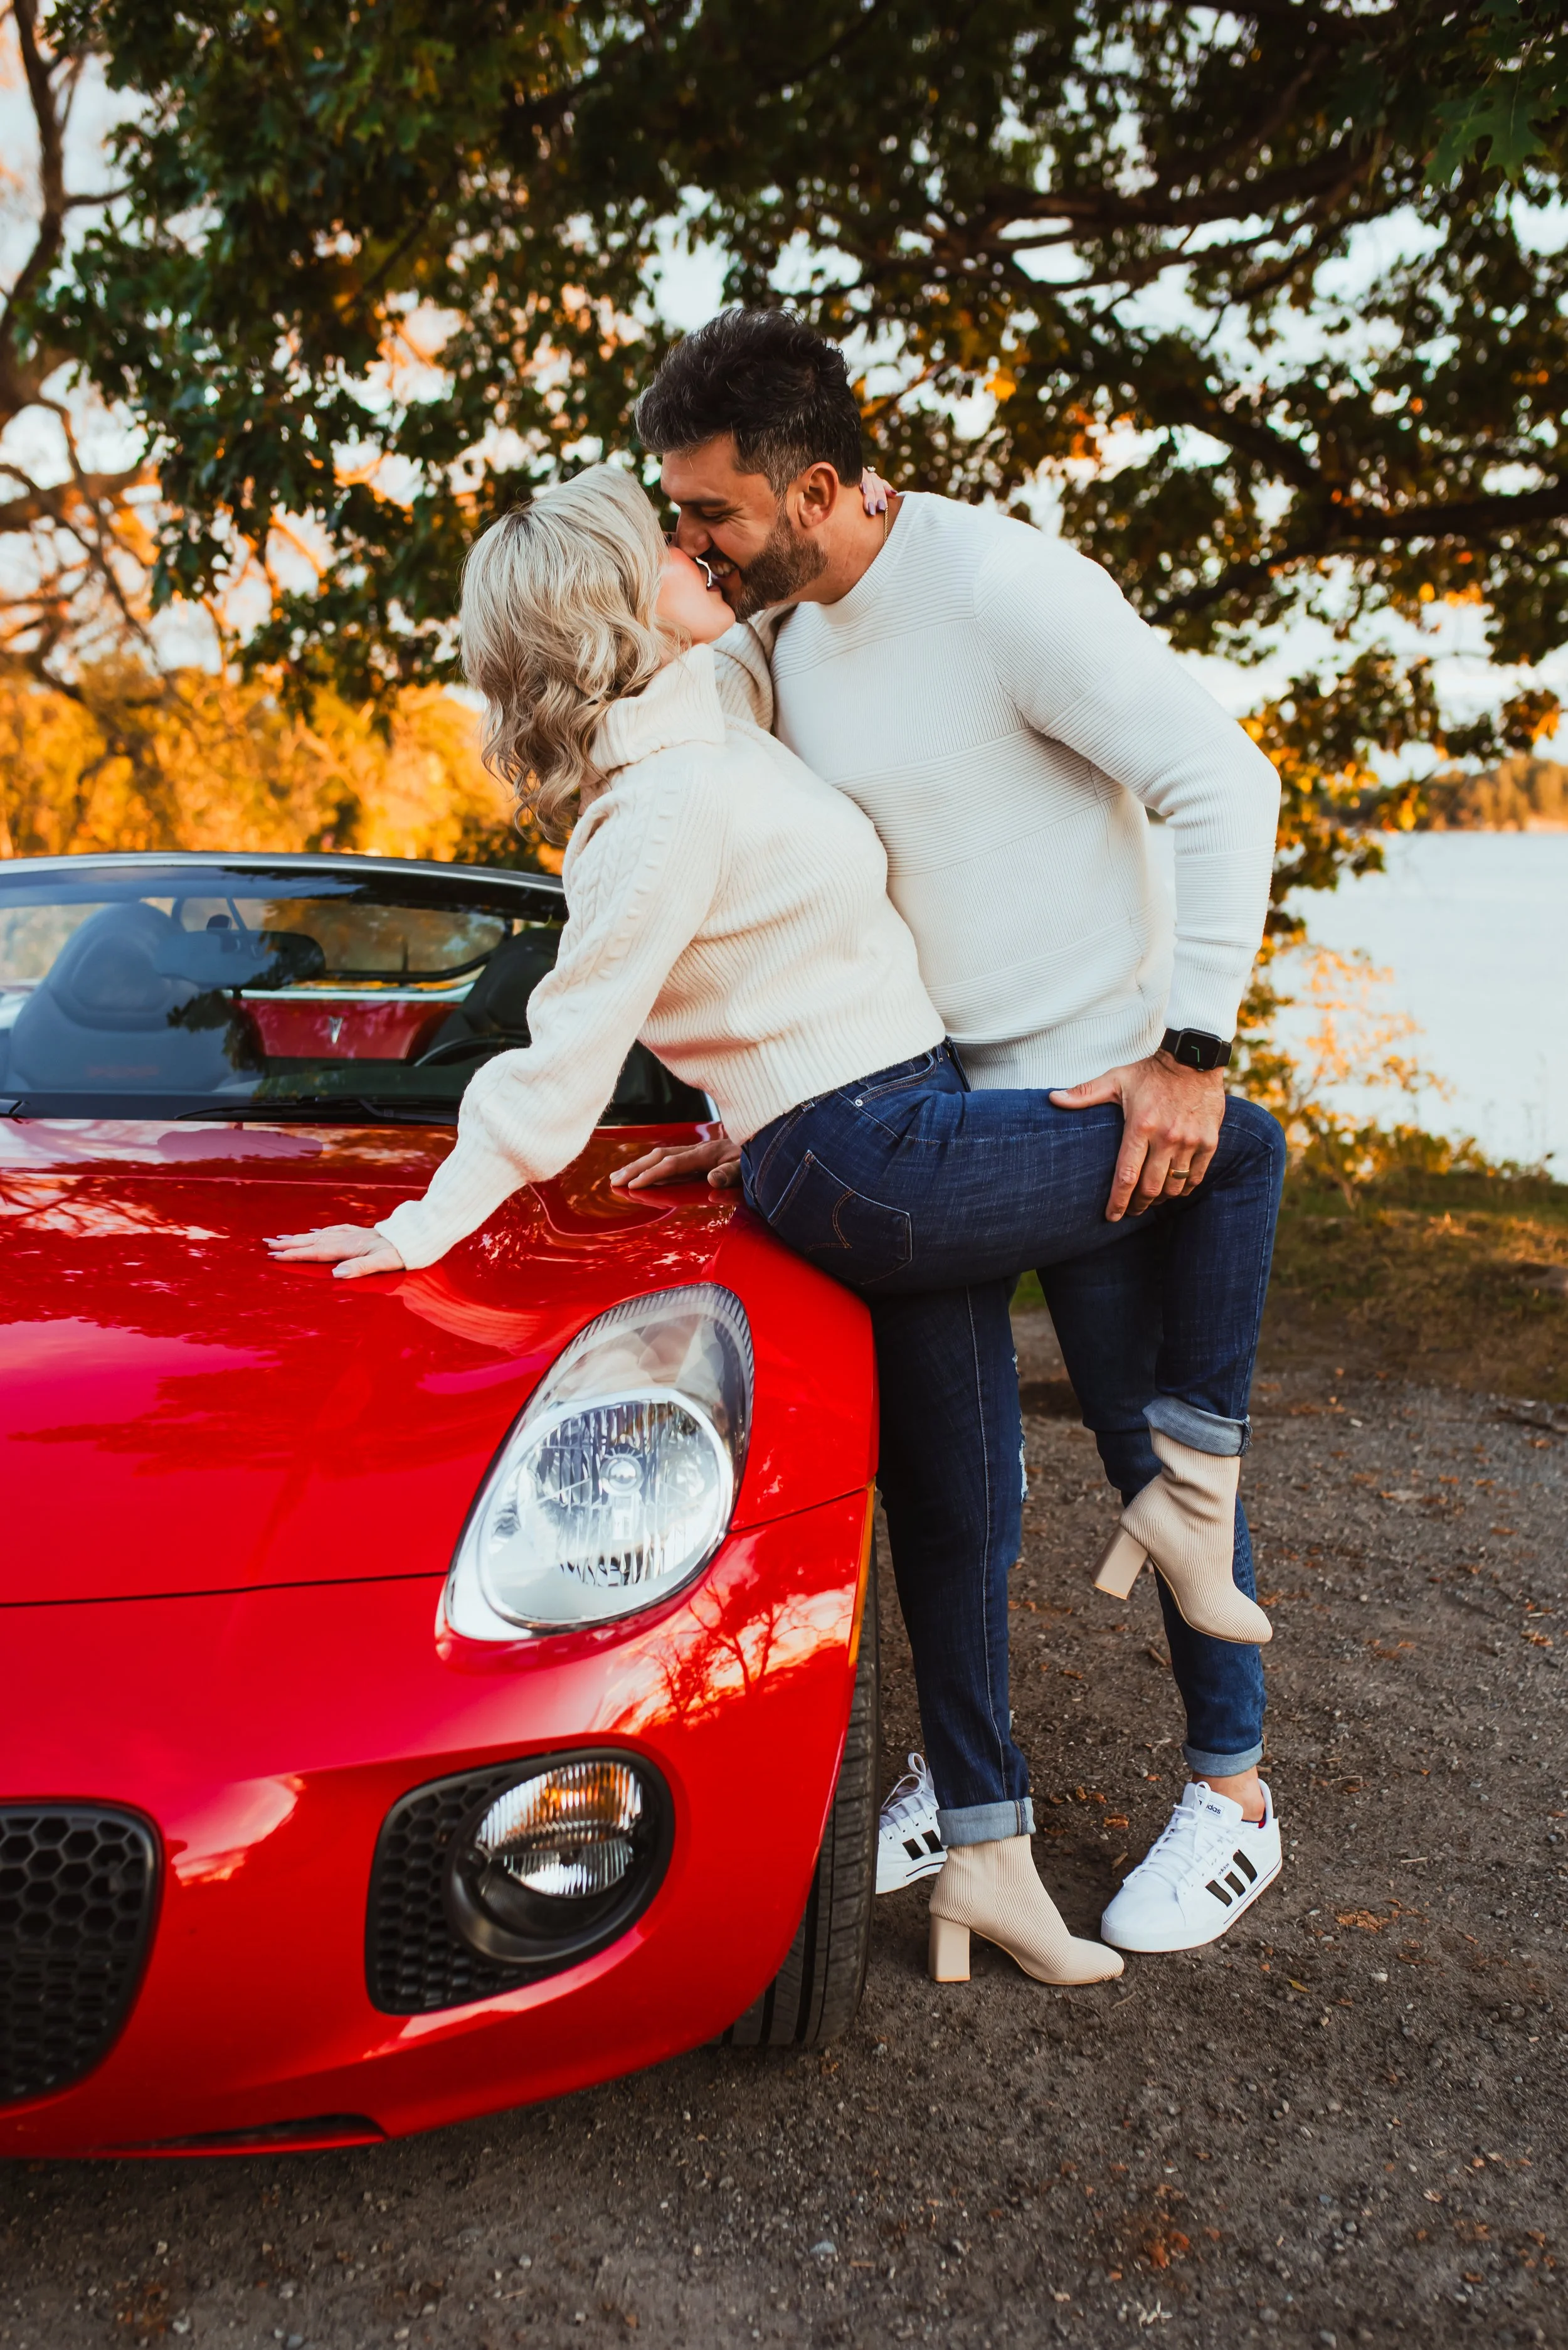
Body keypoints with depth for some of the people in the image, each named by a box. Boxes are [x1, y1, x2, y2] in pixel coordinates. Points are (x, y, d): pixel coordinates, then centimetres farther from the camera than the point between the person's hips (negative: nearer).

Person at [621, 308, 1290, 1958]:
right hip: (916, 1110, 7)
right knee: (935, 1464, 11)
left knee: (1161, 1459, 5)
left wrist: (1192, 1050, -20)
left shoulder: (1000, 586, -16)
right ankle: (972, 1786, 29)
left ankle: (1231, 1793, 26)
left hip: (1099, 1098, -7)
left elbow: (1224, 784, -16)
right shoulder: (771, 641, 7)